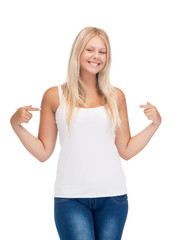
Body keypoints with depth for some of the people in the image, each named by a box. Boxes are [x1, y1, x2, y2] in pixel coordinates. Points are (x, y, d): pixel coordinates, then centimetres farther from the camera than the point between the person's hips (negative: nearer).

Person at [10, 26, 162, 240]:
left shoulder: (116, 96, 9)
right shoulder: (54, 96, 4)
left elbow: (126, 151, 11)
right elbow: (43, 152, 5)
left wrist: (155, 124, 3)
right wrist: (16, 124, -6)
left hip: (112, 196, 2)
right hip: (71, 197, -2)